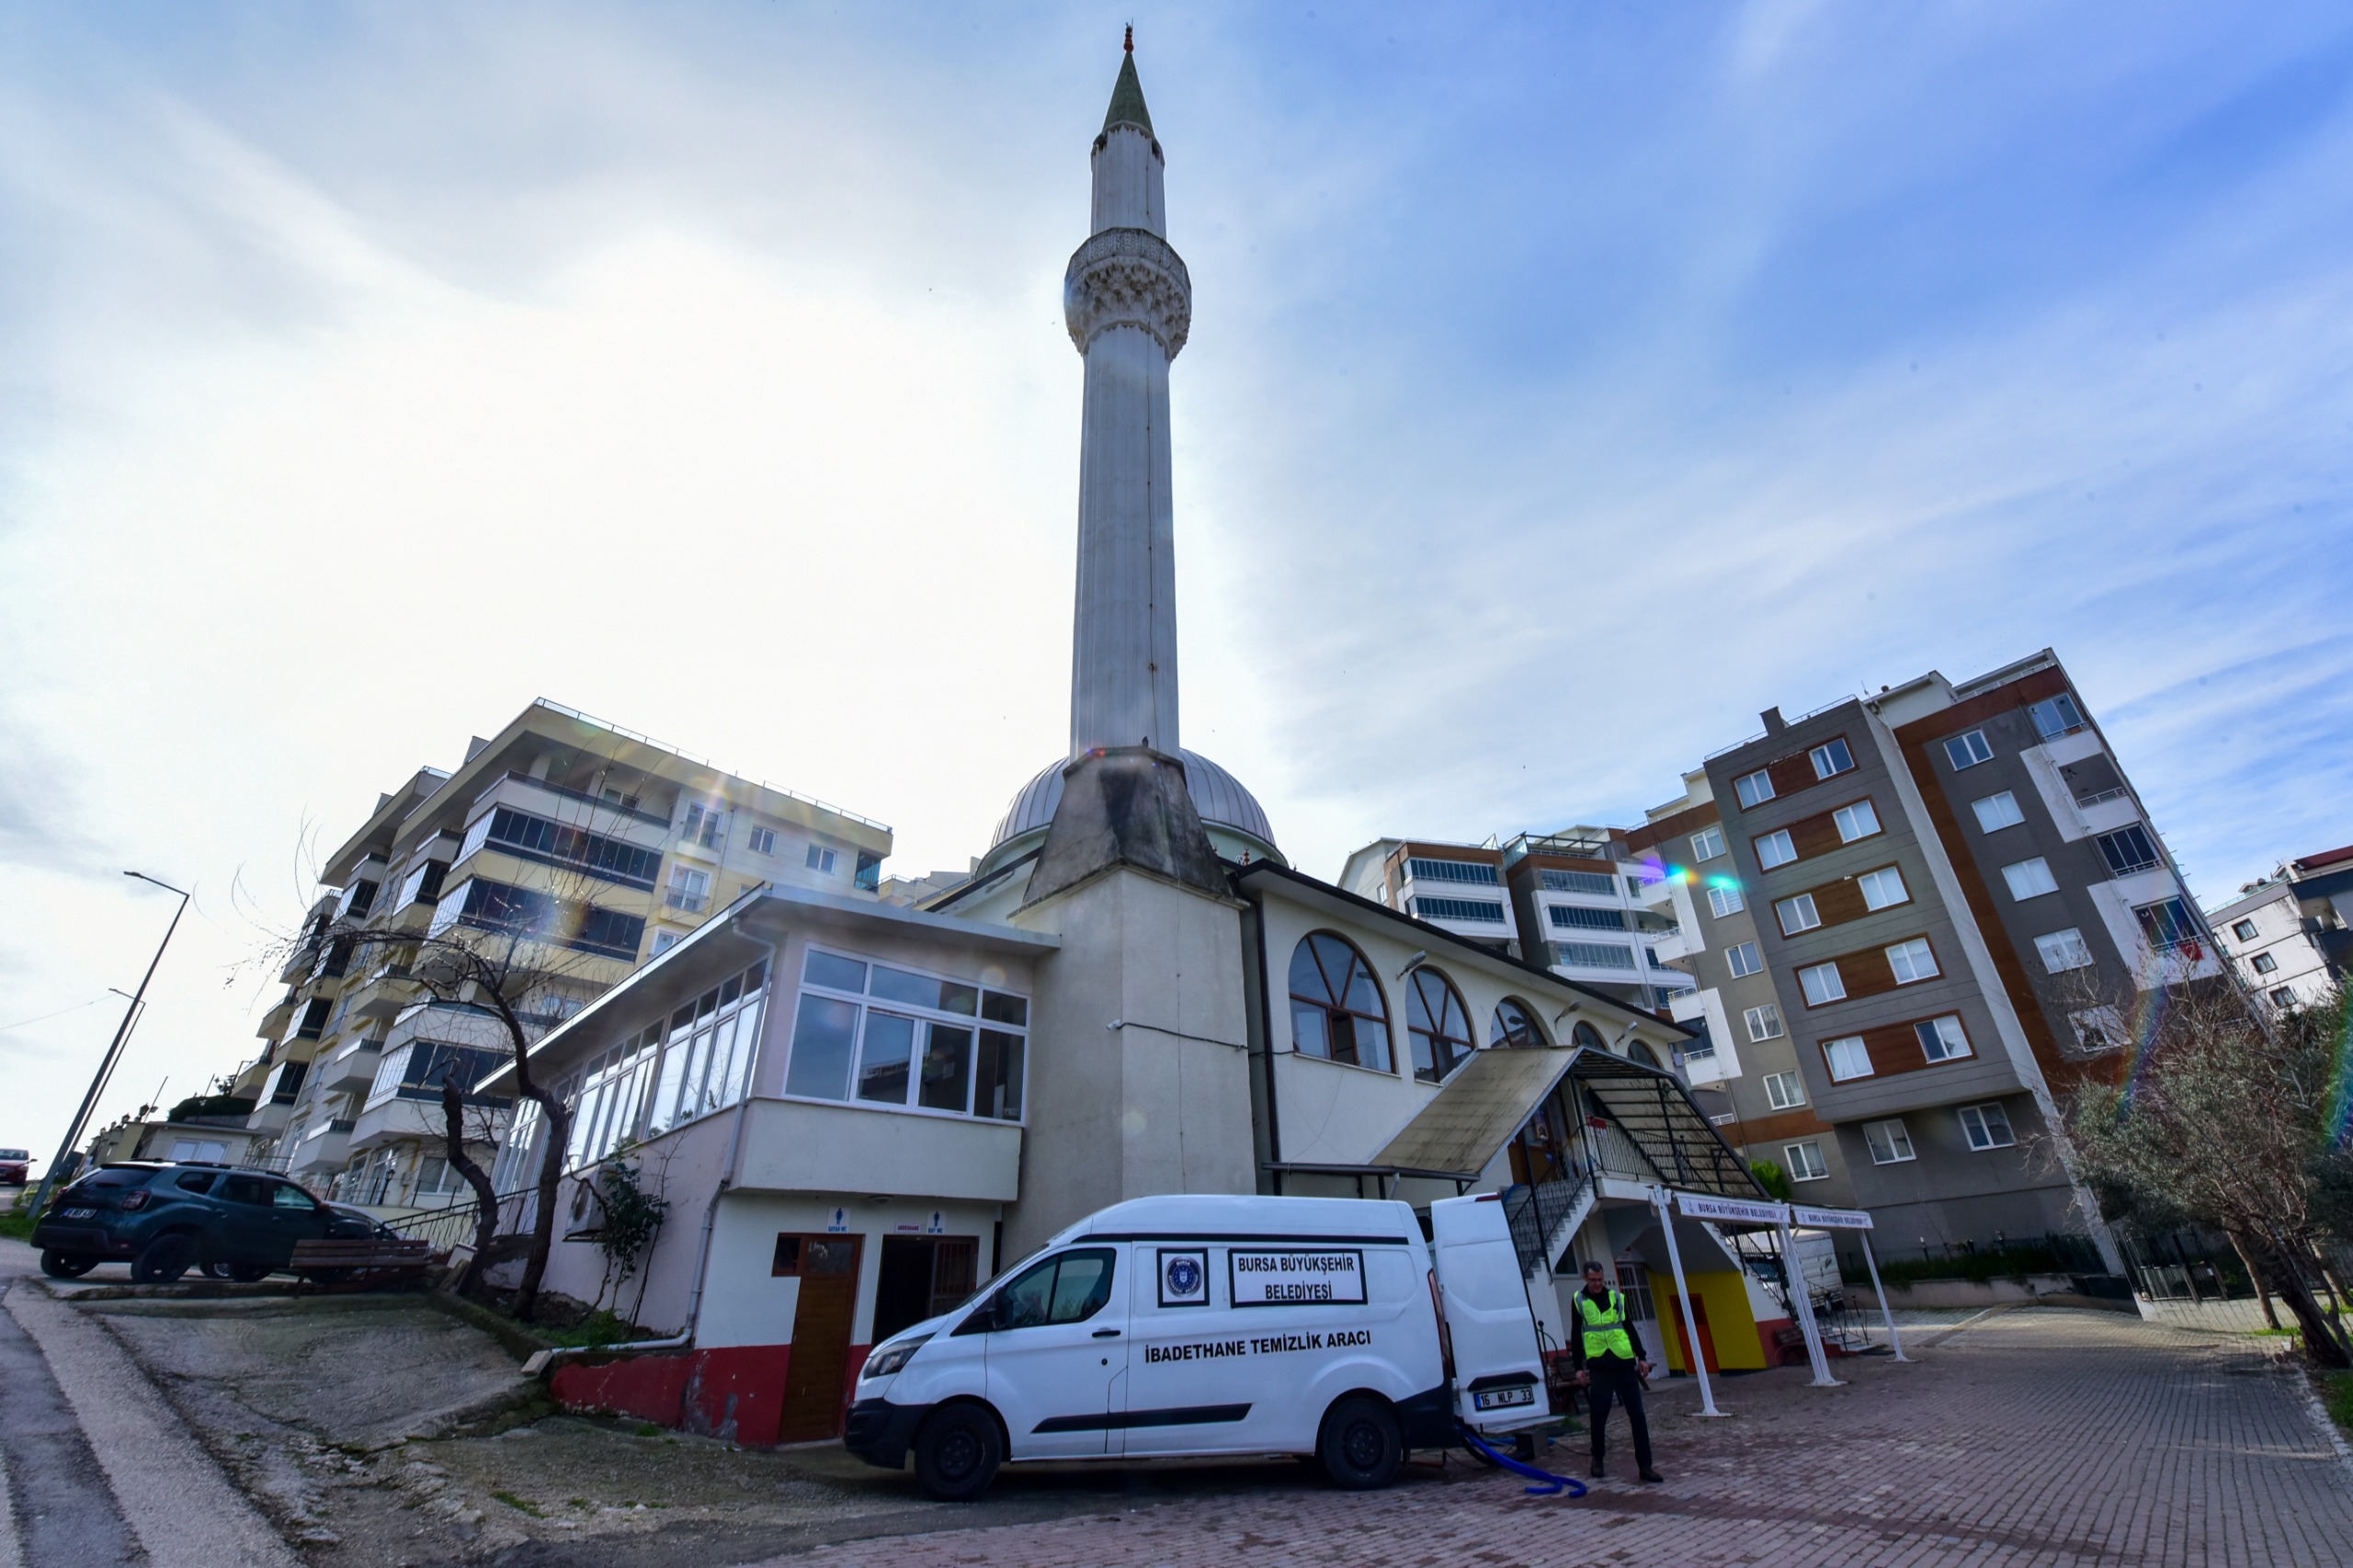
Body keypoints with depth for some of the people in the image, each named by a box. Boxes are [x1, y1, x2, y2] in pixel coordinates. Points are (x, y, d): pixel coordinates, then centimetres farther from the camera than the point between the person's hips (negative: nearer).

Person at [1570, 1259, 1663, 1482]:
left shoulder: (1617, 1297, 6)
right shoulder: (1579, 1301, 1)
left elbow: (1630, 1329, 12)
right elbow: (1575, 1336, 3)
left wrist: (1642, 1357, 6)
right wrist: (1579, 1367, -1)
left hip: (1625, 1363, 2)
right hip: (1599, 1366, -2)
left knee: (1637, 1415, -1)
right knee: (1598, 1416, 4)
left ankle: (1644, 1466, 6)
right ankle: (1597, 1460, 22)